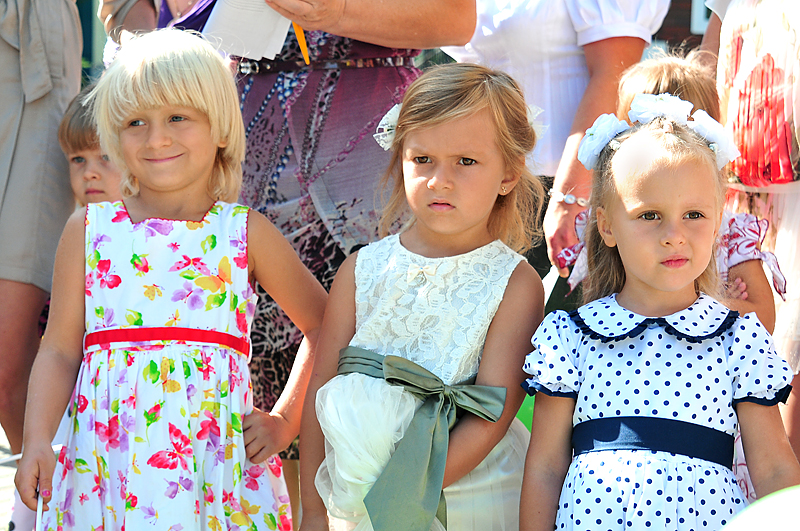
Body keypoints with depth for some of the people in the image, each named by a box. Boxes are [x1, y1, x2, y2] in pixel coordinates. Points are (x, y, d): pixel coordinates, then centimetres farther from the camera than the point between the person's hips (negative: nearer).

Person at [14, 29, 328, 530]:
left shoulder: (247, 233, 4)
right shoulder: (89, 229, 6)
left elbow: (326, 327, 11)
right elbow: (60, 350, 4)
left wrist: (287, 421, 6)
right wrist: (37, 441, -8)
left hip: (216, 457, -1)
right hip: (107, 462, 1)